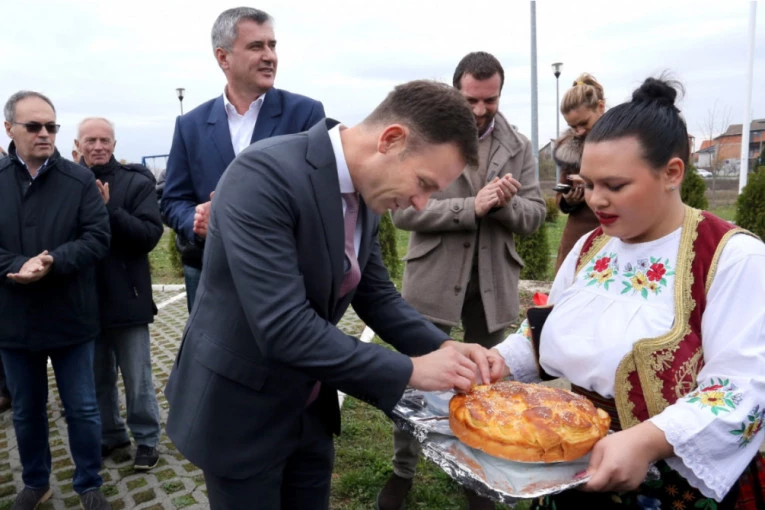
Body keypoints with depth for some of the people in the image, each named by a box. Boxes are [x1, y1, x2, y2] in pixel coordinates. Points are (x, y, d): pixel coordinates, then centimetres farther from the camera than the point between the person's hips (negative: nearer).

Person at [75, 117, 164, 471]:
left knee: (137, 379, 9)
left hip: (126, 297, -3)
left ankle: (146, 439, 25)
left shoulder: (136, 183, -6)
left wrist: (108, 210, -23)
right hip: (86, 298, 3)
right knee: (98, 376, 18)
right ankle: (109, 434, 36)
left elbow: (150, 234, -16)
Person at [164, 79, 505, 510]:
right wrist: (409, 371, -26)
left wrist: (443, 346, -10)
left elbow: (376, 294, 6)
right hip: (240, 411, -7)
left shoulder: (367, 194, -3)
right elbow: (283, 326, -33)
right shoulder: (264, 176, -28)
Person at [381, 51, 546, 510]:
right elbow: (403, 209, -14)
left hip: (494, 282, 3)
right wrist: (472, 206, -22)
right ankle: (403, 471, 30)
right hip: (434, 278, -3)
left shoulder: (519, 146, 4)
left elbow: (535, 215, 3)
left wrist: (506, 204, -19)